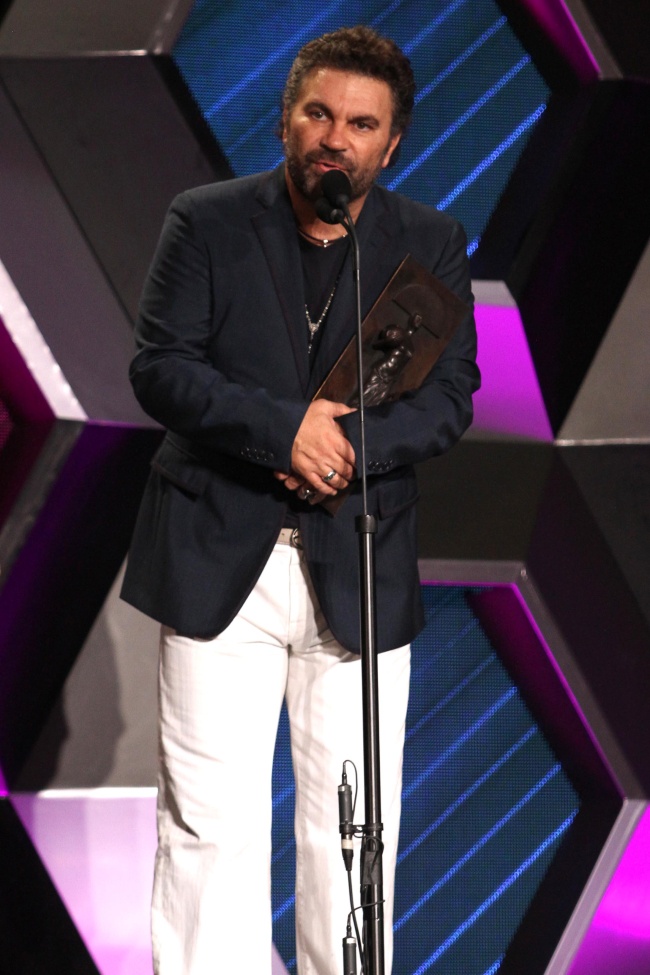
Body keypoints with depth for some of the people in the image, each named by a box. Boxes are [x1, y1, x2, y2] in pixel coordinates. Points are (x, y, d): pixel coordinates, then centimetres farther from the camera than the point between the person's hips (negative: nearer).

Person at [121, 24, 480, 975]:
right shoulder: (205, 221, 1)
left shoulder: (431, 243, 5)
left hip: (361, 567, 2)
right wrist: (283, 427, -19)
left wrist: (352, 446, -18)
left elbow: (450, 396, 0)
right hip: (218, 561, -1)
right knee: (210, 824, -1)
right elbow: (159, 368, -7)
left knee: (355, 826, 8)